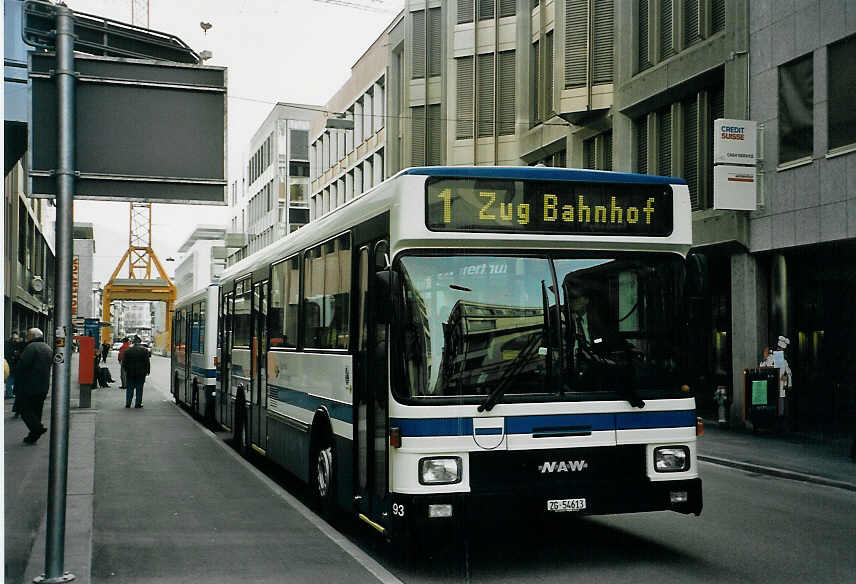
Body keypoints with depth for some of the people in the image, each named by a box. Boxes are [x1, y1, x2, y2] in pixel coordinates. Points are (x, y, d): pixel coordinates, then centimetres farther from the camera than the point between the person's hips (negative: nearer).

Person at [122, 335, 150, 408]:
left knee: (129, 389, 9)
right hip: (141, 373, -1)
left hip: (130, 373, 1)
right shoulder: (144, 350, -5)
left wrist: (126, 370, 15)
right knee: (139, 389, 5)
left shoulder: (128, 350, -1)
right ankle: (138, 404, 4)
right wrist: (147, 371, 5)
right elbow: (147, 362, -4)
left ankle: (128, 403, 8)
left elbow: (124, 362, 3)